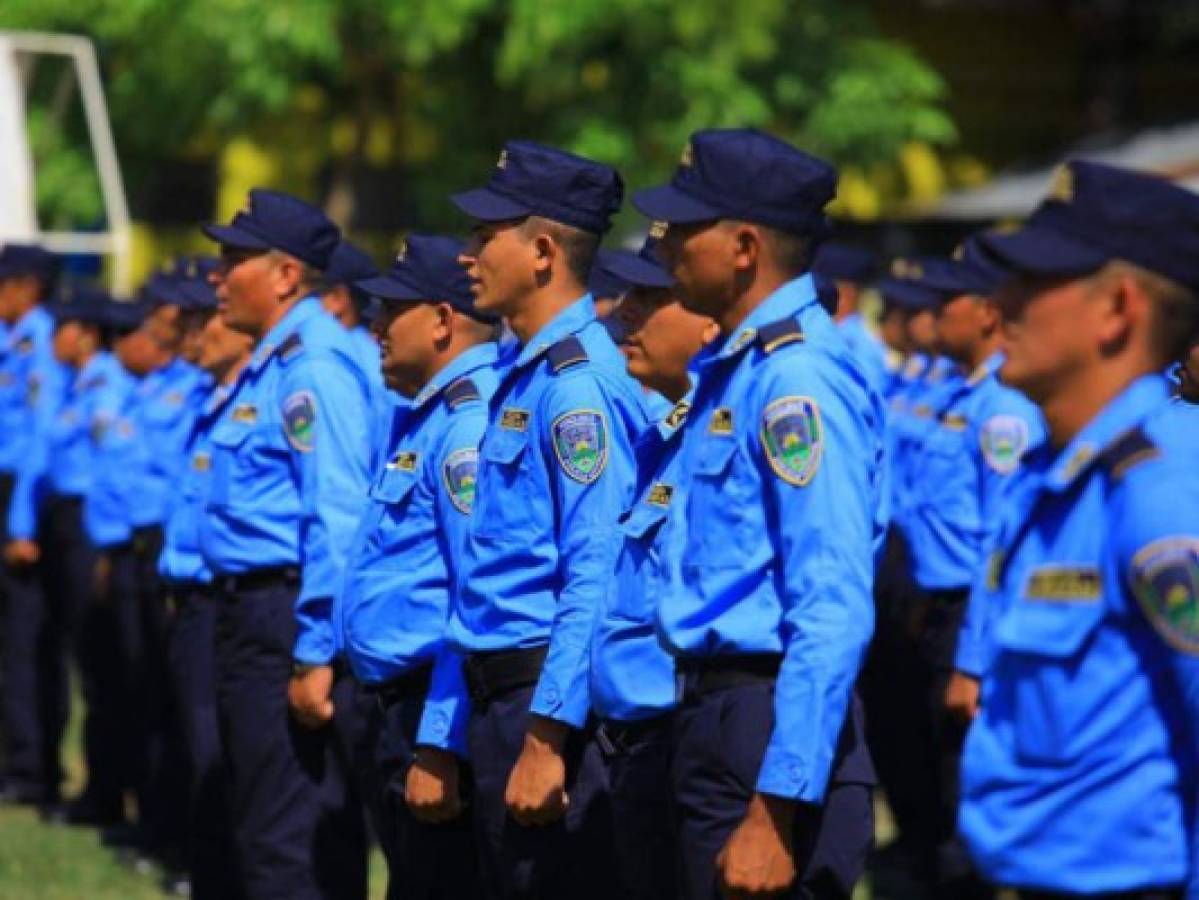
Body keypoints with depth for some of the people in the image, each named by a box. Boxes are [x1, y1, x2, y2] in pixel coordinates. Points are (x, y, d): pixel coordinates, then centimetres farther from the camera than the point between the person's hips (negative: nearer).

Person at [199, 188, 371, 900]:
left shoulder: (314, 366, -15)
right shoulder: (274, 362, 16)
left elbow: (338, 517, -22)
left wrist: (315, 654, -24)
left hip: (289, 619, -11)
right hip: (254, 612, 11)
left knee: (292, 842, -9)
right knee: (269, 828, 15)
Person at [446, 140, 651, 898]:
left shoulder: (577, 380, -16)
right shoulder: (525, 374, 14)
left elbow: (596, 577, -22)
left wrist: (546, 739, -24)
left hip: (548, 702, -10)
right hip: (503, 694, 10)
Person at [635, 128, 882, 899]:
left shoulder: (797, 379, -17)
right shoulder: (734, 366, 14)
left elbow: (834, 615, -22)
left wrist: (775, 812, -24)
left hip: (770, 732, -10)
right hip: (717, 716, 10)